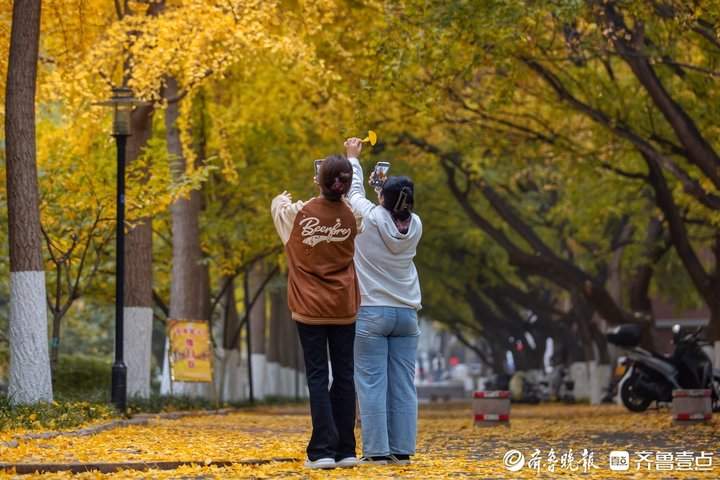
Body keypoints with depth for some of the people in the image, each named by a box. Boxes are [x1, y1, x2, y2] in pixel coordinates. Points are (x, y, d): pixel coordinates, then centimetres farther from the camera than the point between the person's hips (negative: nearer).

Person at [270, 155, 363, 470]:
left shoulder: (299, 213, -9)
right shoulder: (352, 217, -7)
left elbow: (278, 203, 12)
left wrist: (285, 199, 34)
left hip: (310, 309, -1)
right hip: (344, 309, 2)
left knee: (317, 377, -1)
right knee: (344, 376, 9)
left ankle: (323, 450, -10)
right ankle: (345, 450, 10)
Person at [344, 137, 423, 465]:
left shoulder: (371, 218, -8)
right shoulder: (415, 226, 1)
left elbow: (356, 192, 10)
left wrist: (353, 158, 25)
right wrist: (390, 185, 32)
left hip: (372, 313, -4)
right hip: (406, 313, 4)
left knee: (372, 385, -4)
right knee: (403, 385, 3)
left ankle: (377, 450, -7)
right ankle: (402, 449, 2)